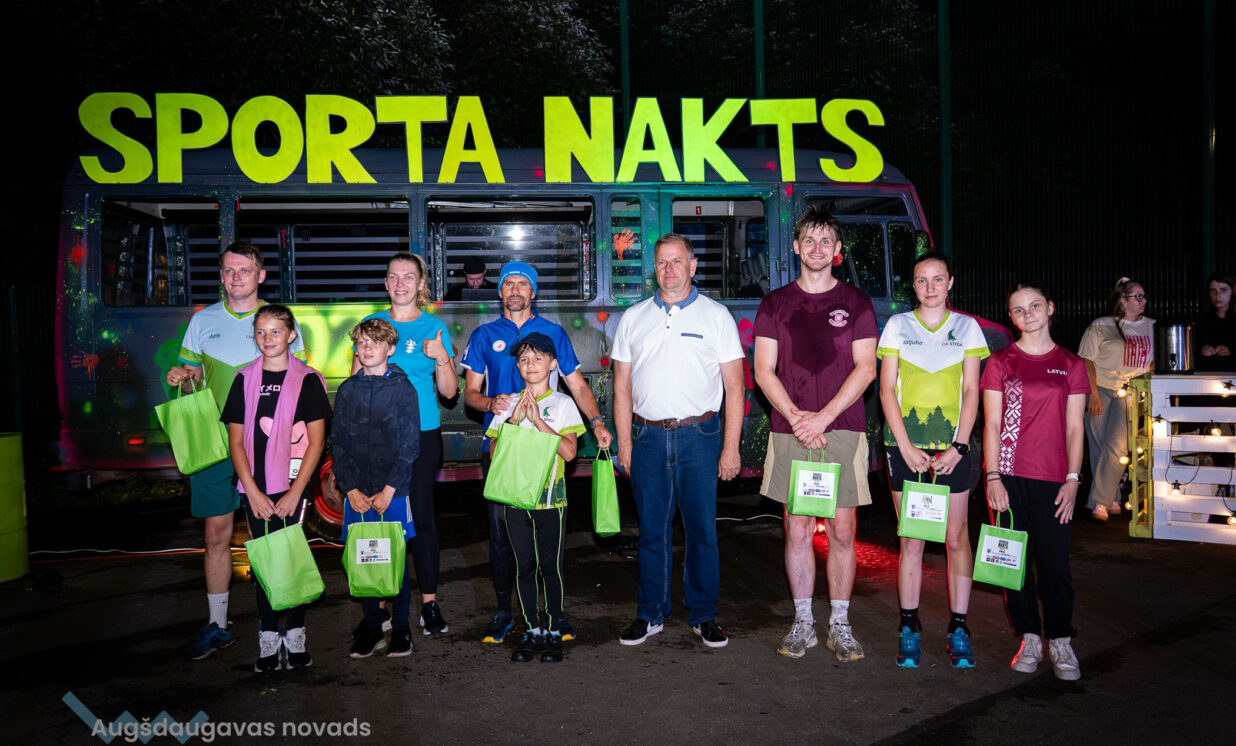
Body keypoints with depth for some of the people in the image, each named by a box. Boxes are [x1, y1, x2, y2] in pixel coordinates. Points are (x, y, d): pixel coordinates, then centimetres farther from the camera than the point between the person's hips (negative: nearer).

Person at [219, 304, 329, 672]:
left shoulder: (307, 380, -1)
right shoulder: (245, 380, 7)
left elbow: (316, 441, -4)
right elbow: (236, 440, 5)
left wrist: (295, 492, -9)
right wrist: (252, 491, -5)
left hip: (294, 486, -2)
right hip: (256, 489, 2)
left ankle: (295, 637, 11)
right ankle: (268, 638, 14)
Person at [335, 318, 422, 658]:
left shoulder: (402, 387, -2)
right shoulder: (347, 390, 7)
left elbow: (410, 444, -5)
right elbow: (337, 443, 6)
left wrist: (389, 489, -10)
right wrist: (350, 489, -4)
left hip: (394, 492, -3)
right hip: (357, 493, 3)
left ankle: (400, 627, 17)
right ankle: (371, 626, 22)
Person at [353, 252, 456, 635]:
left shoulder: (435, 327, 5)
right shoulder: (371, 324, 7)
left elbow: (449, 391, 5)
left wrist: (442, 358, -12)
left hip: (422, 434, -1)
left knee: (422, 514, 0)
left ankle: (430, 602, 10)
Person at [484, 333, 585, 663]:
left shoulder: (562, 403, -1)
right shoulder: (509, 404, 7)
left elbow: (569, 451, -11)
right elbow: (494, 450, 1)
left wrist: (538, 420, -16)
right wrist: (515, 420, -12)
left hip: (551, 498, -2)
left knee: (551, 566, 3)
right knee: (524, 566, 9)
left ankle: (553, 631, 16)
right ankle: (531, 630, 21)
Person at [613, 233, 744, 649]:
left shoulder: (716, 315, 4)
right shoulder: (633, 318, 11)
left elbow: (734, 385, 2)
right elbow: (622, 386, 11)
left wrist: (731, 447, -4)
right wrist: (624, 444, 4)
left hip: (699, 435, -2)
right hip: (648, 436, 2)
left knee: (702, 529, 3)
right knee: (651, 530, 8)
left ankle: (703, 615, 18)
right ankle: (651, 614, 20)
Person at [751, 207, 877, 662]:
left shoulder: (856, 302, 6)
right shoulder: (775, 303, 9)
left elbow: (866, 368, -1)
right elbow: (764, 371, 3)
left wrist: (823, 417, -11)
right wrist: (796, 417, -11)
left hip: (843, 430, -1)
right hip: (790, 432, 1)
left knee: (842, 531, 3)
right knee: (797, 530, 5)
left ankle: (839, 624, 16)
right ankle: (803, 622, 17)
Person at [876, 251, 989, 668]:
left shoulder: (967, 328, 8)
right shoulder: (898, 325, 6)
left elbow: (971, 392, 4)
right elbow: (887, 389, 2)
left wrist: (958, 447, -7)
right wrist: (905, 446, -7)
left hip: (952, 446, 1)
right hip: (905, 445, 0)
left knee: (956, 538, 3)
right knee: (911, 539, 3)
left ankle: (958, 629, 14)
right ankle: (909, 628, 13)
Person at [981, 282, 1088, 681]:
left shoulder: (1071, 364, 9)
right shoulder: (1001, 361, 6)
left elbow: (1073, 428, 7)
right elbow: (991, 423, 2)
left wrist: (1073, 479, -2)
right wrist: (993, 477, -6)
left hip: (1052, 477, 0)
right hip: (1008, 474, 0)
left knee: (1055, 561, 0)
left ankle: (1060, 641, 15)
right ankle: (1029, 639, 16)